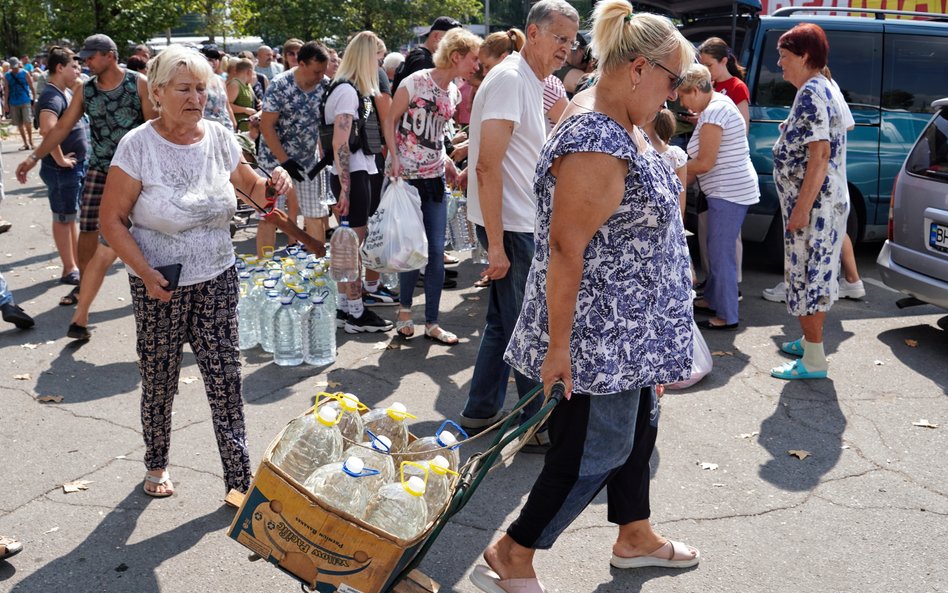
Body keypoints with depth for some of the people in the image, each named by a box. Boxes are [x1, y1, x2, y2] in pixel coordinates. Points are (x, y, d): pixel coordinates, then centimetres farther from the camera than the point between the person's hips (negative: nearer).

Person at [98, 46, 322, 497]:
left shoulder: (220, 138, -2)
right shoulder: (138, 146, -13)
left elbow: (249, 187, 15)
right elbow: (112, 220, -9)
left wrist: (273, 185, -8)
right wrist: (146, 274, -20)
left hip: (217, 280, 3)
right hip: (161, 289, -3)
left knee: (225, 380, 2)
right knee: (160, 383, 12)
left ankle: (239, 481, 12)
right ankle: (156, 465, 38)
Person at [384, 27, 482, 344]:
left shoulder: (455, 92, 8)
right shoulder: (415, 82, -12)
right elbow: (390, 122, -7)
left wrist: (446, 161, 8)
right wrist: (395, 161, -16)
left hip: (435, 178, 6)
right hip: (407, 176, -6)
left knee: (437, 252, 3)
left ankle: (432, 323, 12)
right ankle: (404, 309, 24)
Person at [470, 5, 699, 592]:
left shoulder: (621, 124, 7)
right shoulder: (595, 143, -26)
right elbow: (565, 247, -27)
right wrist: (559, 346, -24)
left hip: (631, 325, 10)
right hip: (600, 330, -10)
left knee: (637, 424, 21)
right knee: (597, 452, 0)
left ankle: (635, 537, 40)